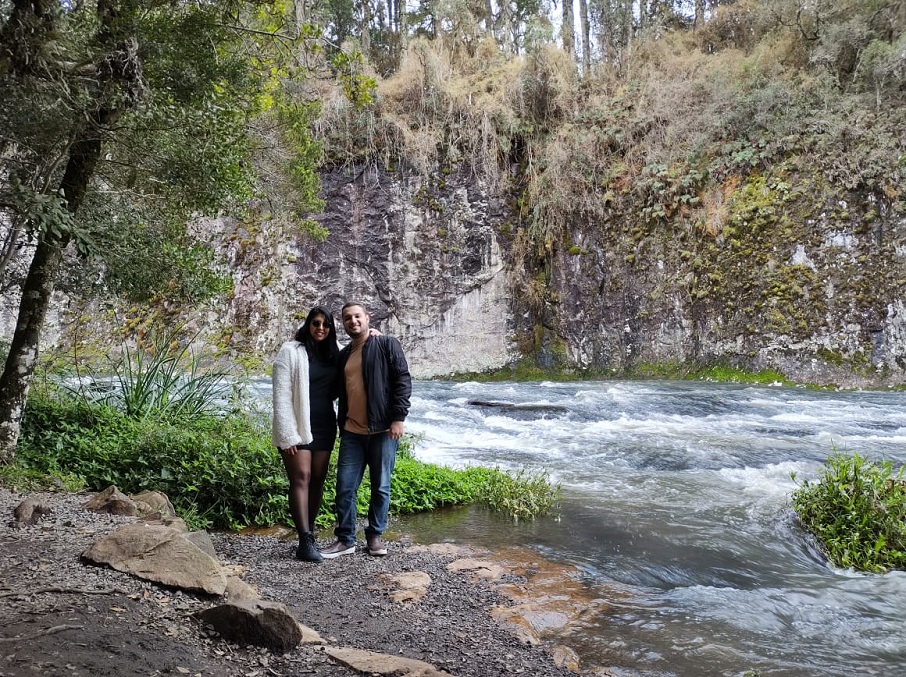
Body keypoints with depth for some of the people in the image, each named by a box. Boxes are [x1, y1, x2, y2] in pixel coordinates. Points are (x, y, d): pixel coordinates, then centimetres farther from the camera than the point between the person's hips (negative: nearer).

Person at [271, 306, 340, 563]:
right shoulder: (291, 351, -7)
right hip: (298, 426, -6)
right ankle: (305, 542, -13)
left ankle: (309, 532, 18)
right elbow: (281, 396, -10)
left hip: (324, 426, 6)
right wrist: (287, 435, -16)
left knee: (318, 480, 8)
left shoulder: (334, 352, 9)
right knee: (301, 478, -10)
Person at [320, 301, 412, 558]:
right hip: (351, 432, 5)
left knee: (381, 487, 5)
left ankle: (375, 536, 19)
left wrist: (398, 418, -14)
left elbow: (403, 381, -7)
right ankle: (346, 539, 14)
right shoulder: (343, 355, 16)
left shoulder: (387, 345, -1)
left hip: (382, 430, -5)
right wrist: (341, 425, 18)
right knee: (345, 487, 3)